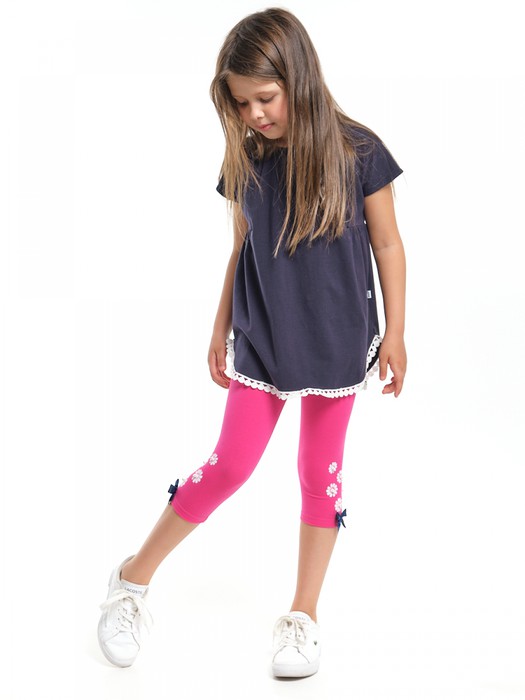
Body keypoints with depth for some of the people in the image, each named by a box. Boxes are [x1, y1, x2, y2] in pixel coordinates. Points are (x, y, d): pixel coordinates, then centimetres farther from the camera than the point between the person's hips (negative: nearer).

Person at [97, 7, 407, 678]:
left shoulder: (356, 152, -9)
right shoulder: (246, 163, -1)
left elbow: (388, 246, -2)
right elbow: (242, 253, 9)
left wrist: (395, 332, -3)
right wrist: (220, 333, 12)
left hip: (337, 344, -1)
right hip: (261, 343, 1)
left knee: (320, 473, 8)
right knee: (229, 467, 0)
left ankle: (302, 617, 21)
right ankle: (134, 579, 16)